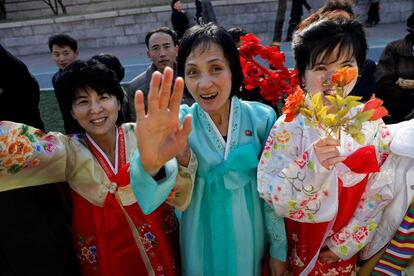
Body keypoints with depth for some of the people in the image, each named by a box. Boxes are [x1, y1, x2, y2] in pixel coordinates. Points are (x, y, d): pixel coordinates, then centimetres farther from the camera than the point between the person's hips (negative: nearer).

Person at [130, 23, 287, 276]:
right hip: (202, 240, 0)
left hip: (250, 236, 1)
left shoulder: (262, 117, -13)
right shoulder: (180, 121, -16)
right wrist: (150, 162, -56)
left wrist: (278, 248, 0)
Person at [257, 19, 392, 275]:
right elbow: (270, 195, -23)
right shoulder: (289, 127, -20)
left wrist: (345, 243, -5)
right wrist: (311, 164, -38)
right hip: (298, 243, -2)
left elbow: (378, 195, -5)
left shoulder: (372, 125, -12)